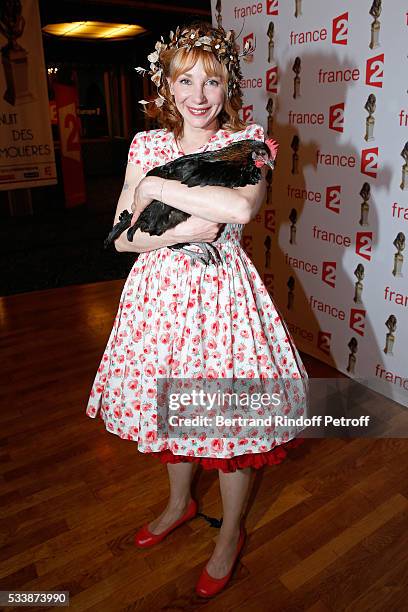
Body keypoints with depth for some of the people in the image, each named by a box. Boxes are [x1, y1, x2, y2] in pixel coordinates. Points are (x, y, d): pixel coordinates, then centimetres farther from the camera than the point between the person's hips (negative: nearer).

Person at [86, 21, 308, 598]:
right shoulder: (147, 145, 4)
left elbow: (241, 207, -26)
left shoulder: (246, 142, -3)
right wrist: (180, 232, -16)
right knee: (169, 404, 17)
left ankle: (231, 533, 34)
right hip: (160, 288, 4)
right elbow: (123, 237, -2)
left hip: (221, 288, -3)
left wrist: (157, 187, -17)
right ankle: (180, 503, 47)